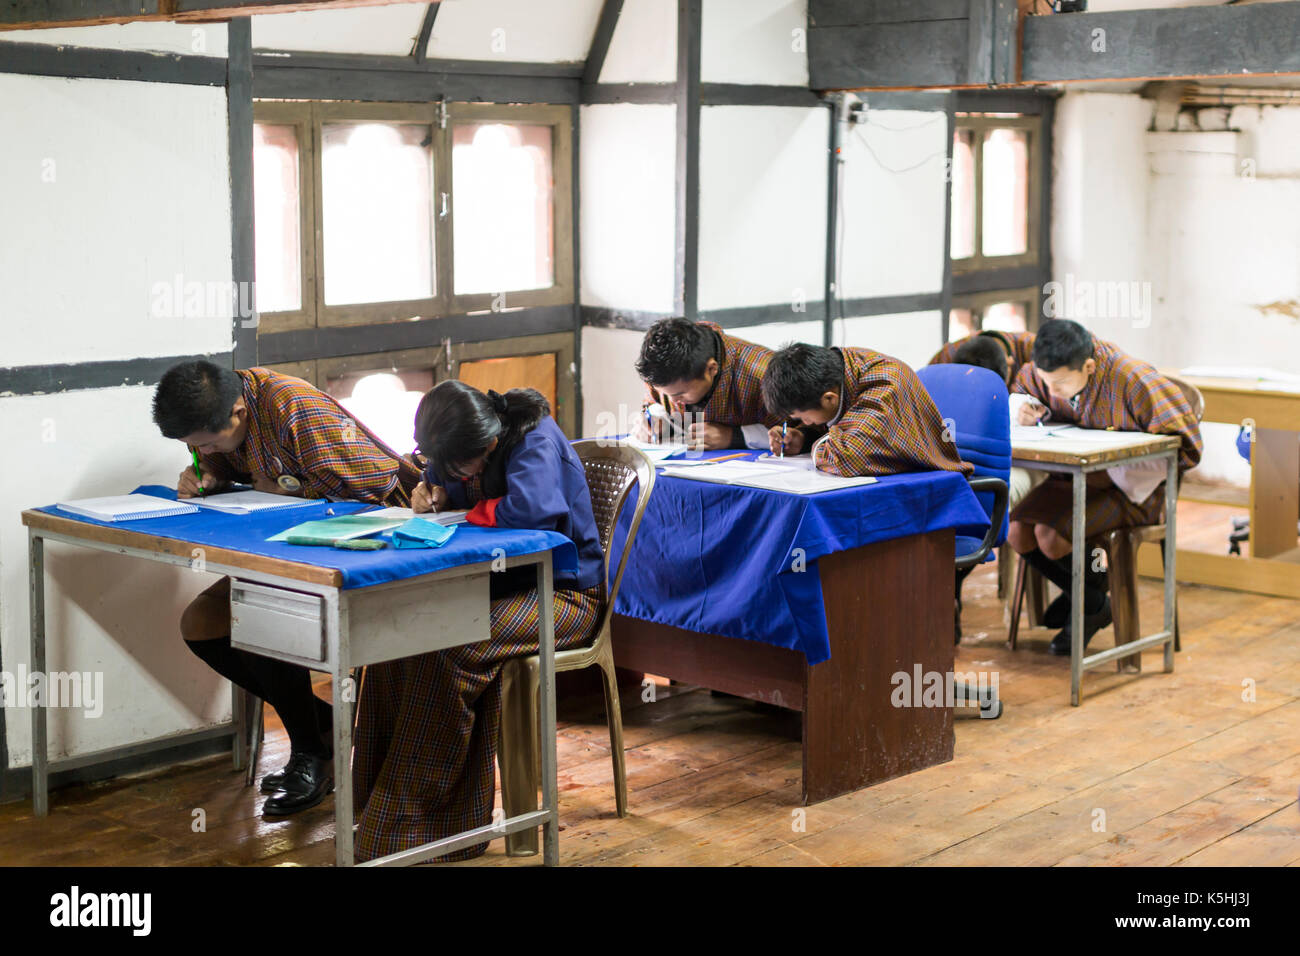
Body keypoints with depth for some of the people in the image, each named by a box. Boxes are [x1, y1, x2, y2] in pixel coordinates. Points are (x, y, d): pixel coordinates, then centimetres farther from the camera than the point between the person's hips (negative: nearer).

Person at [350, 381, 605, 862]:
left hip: (563, 592, -8)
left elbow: (530, 507, -40)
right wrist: (430, 494, -2)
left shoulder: (537, 440, -21)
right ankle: (377, 799, -13)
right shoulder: (469, 444, 2)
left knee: (447, 650, -31)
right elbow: (440, 479, 24)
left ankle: (410, 823, -21)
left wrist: (475, 510, -18)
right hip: (502, 581, 8)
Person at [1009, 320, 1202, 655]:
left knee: (1051, 534, -28)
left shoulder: (1133, 380, -25)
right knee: (1017, 532, -16)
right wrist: (1027, 410, -6)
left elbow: (1183, 443, -19)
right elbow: (1021, 387, 20)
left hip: (1128, 488, -6)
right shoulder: (1044, 372, -7)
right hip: (1073, 476, 6)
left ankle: (1094, 605, 5)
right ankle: (1078, 592, 15)